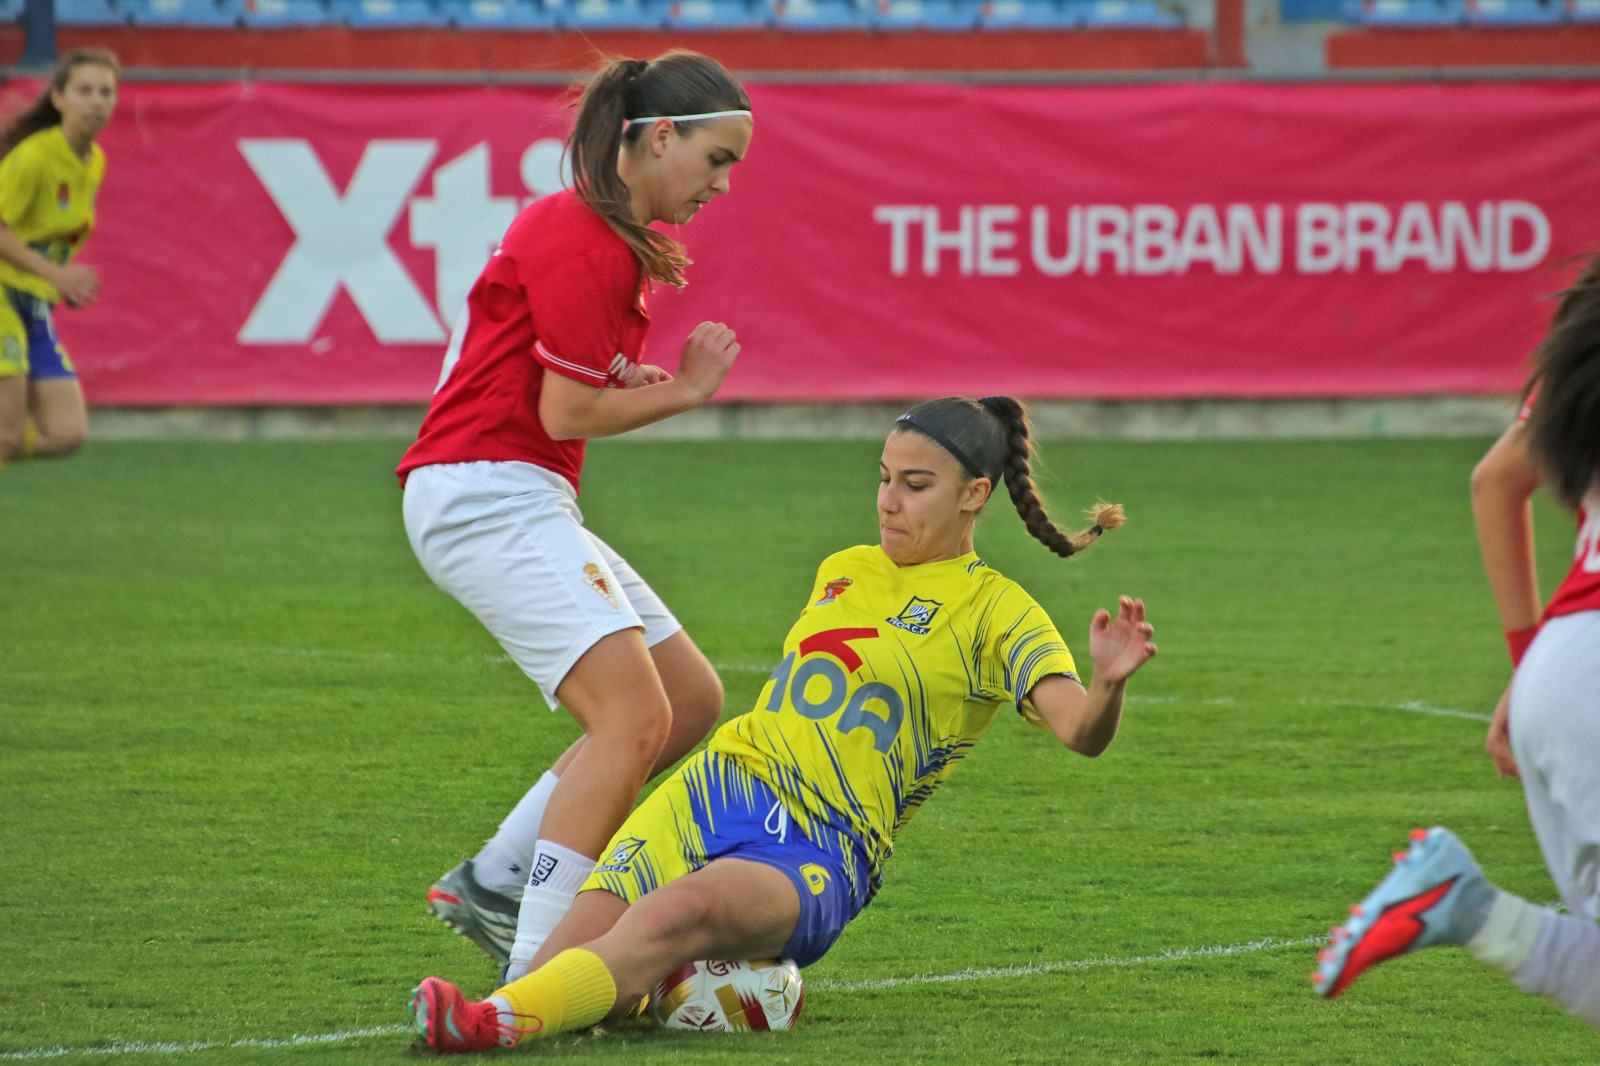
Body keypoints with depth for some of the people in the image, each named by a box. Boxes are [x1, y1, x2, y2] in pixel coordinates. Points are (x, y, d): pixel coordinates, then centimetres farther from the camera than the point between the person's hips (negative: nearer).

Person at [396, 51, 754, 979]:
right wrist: (683, 392, -2)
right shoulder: (586, 242, -16)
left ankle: (493, 885, 13)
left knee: (692, 697, 11)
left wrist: (646, 383, 1)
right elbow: (568, 414, -17)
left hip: (523, 503, 11)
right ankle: (536, 977, -24)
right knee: (635, 714, -21)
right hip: (485, 494, -11)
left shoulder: (604, 233, 17)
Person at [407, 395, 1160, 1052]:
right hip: (711, 791, 11)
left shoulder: (995, 612, 0)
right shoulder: (842, 571, 21)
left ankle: (500, 1021, -57)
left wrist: (1108, 685, -37)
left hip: (816, 858, -11)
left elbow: (1078, 729, -17)